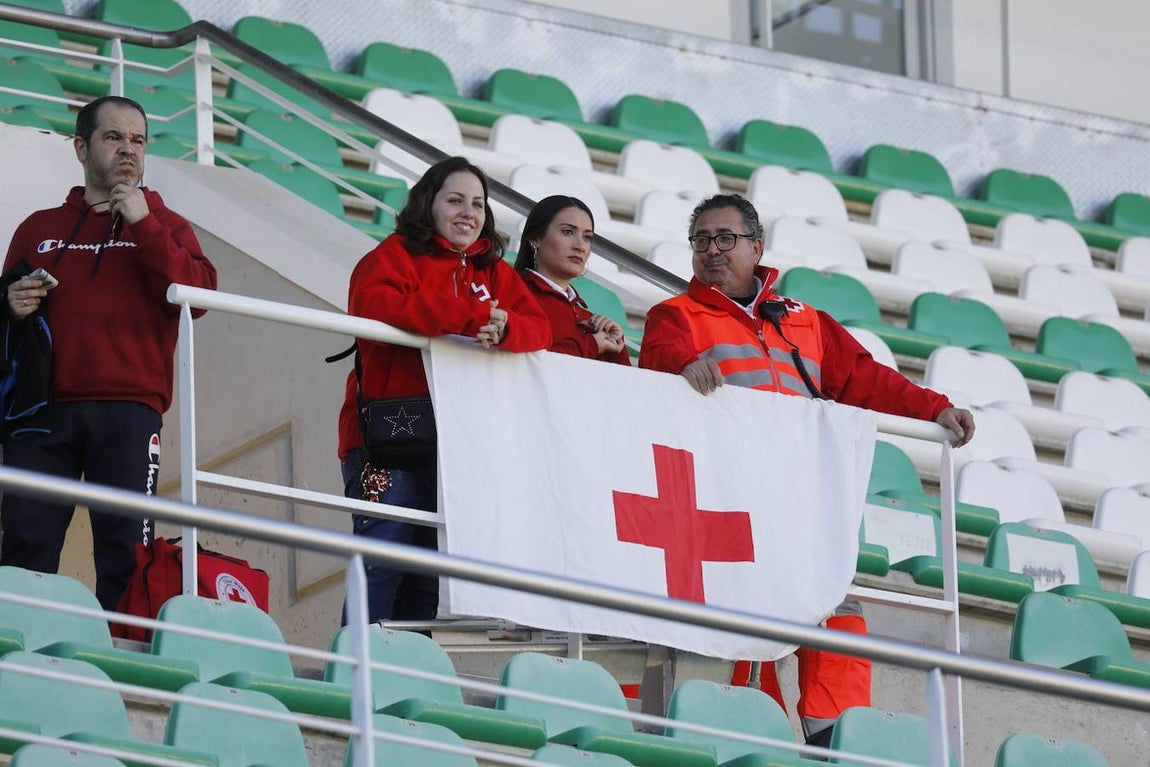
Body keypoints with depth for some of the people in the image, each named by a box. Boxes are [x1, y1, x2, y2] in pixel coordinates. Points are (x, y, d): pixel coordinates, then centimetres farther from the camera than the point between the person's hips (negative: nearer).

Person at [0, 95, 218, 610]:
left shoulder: (164, 227, 16)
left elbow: (198, 295, -2)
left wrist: (143, 225, -5)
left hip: (128, 409, -2)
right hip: (44, 410, 2)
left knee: (124, 553, -9)